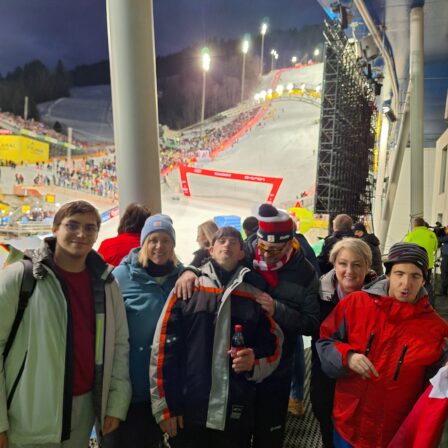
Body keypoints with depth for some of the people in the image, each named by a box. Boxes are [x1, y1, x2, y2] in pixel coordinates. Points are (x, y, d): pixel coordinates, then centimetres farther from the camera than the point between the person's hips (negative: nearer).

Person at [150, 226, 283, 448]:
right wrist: (165, 406, -5)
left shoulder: (255, 297, 5)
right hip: (188, 412, -1)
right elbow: (164, 348, -3)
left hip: (237, 415, 2)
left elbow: (273, 347, 8)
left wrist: (254, 362, -12)